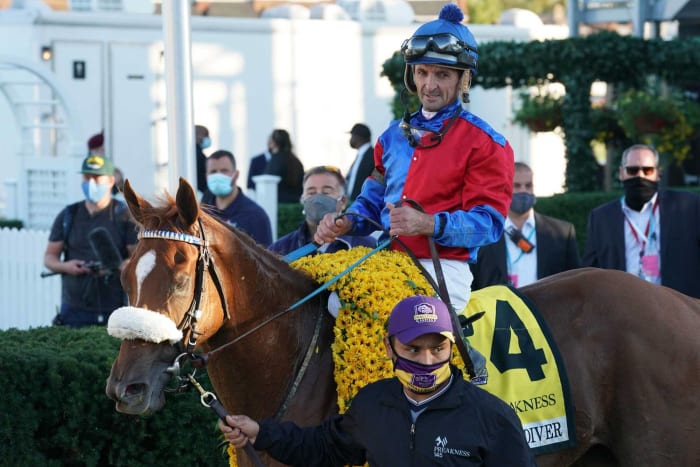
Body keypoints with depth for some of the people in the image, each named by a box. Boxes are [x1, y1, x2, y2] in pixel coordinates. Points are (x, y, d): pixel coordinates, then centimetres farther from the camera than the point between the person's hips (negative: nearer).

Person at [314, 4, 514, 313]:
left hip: (444, 269, -6)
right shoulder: (394, 135, 19)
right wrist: (345, 223, 2)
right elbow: (372, 201, 26)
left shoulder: (485, 144, -1)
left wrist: (428, 224, -27)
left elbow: (488, 222, -10)